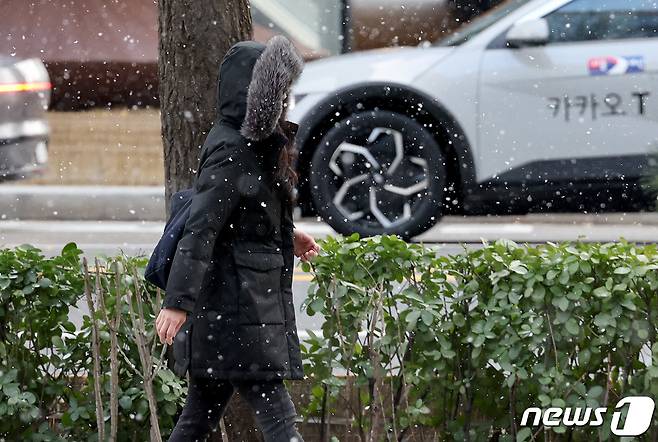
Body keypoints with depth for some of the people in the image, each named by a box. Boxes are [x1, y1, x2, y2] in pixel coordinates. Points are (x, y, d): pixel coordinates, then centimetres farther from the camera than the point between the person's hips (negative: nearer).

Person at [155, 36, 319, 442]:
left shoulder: (254, 143, 14)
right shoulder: (231, 152, -16)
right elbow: (200, 229, -21)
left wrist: (288, 238, 23)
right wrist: (178, 302, -26)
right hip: (237, 306, -10)